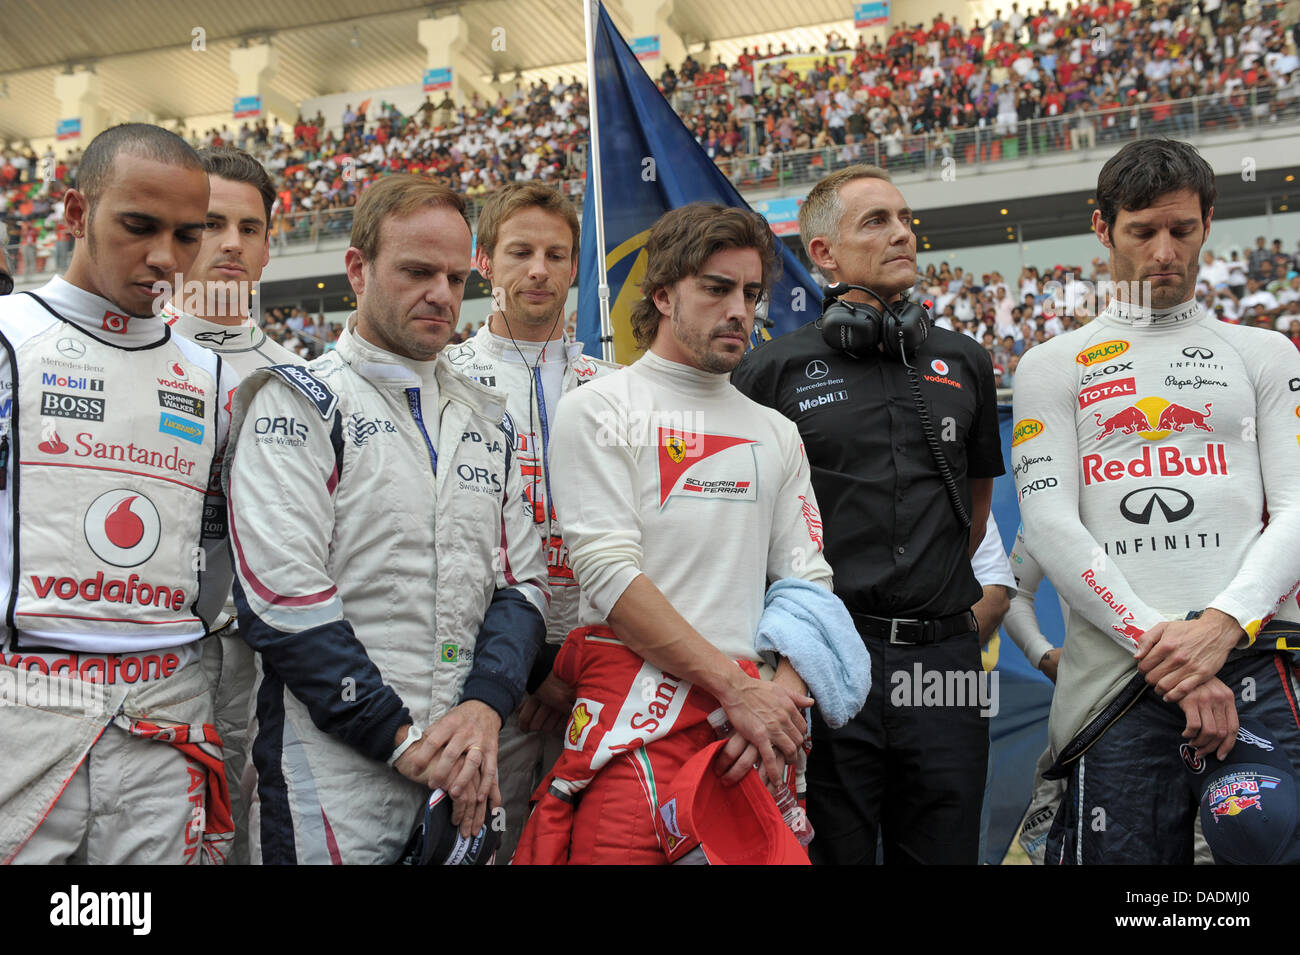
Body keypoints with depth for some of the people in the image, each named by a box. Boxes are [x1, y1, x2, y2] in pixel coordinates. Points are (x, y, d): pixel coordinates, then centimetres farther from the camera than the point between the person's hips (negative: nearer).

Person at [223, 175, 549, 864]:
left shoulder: (486, 419, 13)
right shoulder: (298, 403, -4)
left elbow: (521, 581, 8)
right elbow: (282, 599, -14)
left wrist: (485, 706, -9)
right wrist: (402, 738, -15)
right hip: (337, 777, -5)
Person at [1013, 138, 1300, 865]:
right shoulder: (1052, 369, 12)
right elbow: (1052, 526, 0)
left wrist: (1223, 625, -12)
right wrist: (1158, 642, -10)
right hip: (1117, 673, -1)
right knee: (1122, 850, -1)